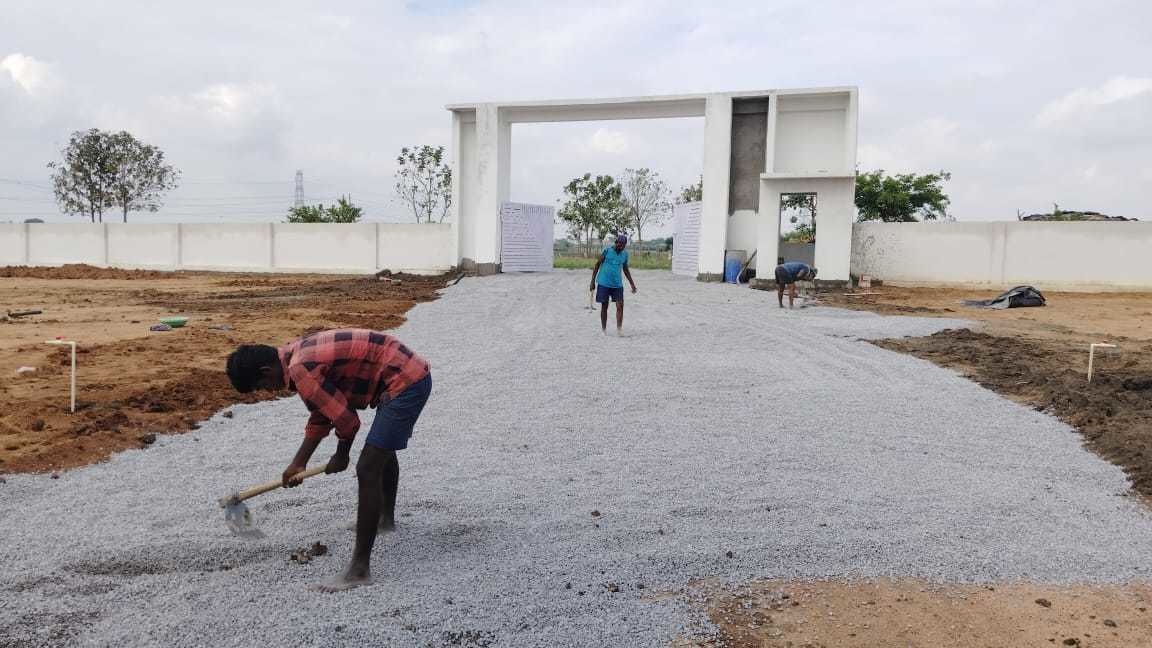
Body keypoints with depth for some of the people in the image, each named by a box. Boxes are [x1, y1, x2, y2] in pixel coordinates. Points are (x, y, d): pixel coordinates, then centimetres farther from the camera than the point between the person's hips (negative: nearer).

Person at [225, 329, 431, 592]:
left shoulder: (301, 371, -20)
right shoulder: (298, 354, 11)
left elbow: (346, 420, -16)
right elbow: (321, 414, 21)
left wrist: (341, 457, 3)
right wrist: (298, 463, 24)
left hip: (406, 383, -11)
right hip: (412, 373, 11)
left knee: (367, 471, -10)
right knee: (383, 450, 32)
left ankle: (360, 569, -6)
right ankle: (386, 518, 56)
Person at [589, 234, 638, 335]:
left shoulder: (625, 254, 5)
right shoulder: (607, 250, -7)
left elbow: (625, 270, 18)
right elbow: (597, 265, 0)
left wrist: (632, 284, 17)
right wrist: (592, 281, -2)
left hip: (617, 284, 3)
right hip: (603, 284, -3)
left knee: (620, 306, -7)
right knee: (604, 306, 4)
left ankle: (619, 329, -2)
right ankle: (603, 330, 15)